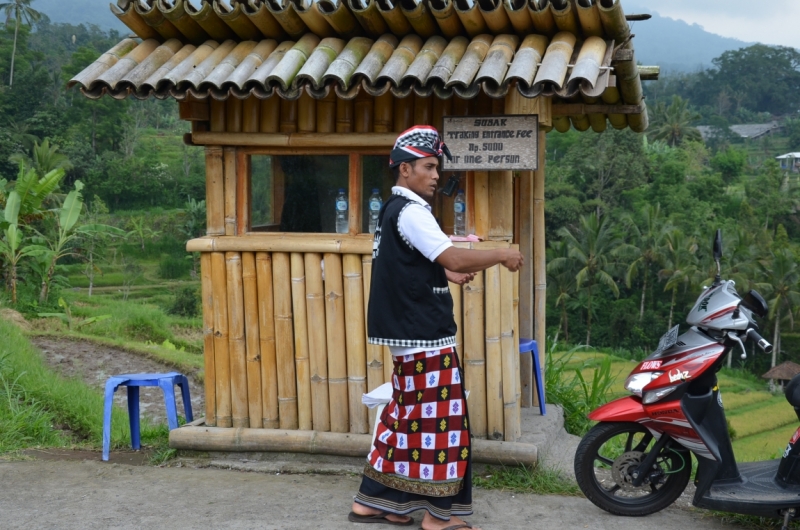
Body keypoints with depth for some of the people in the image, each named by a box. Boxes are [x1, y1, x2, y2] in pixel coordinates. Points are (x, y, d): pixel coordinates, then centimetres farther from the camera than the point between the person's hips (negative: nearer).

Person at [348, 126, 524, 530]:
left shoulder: (394, 210, 16)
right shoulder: (410, 211, -17)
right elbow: (454, 258, -25)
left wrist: (449, 275, 7)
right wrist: (502, 254, -12)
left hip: (410, 332, 10)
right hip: (423, 336, -10)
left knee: (407, 415, 15)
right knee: (439, 418, -3)